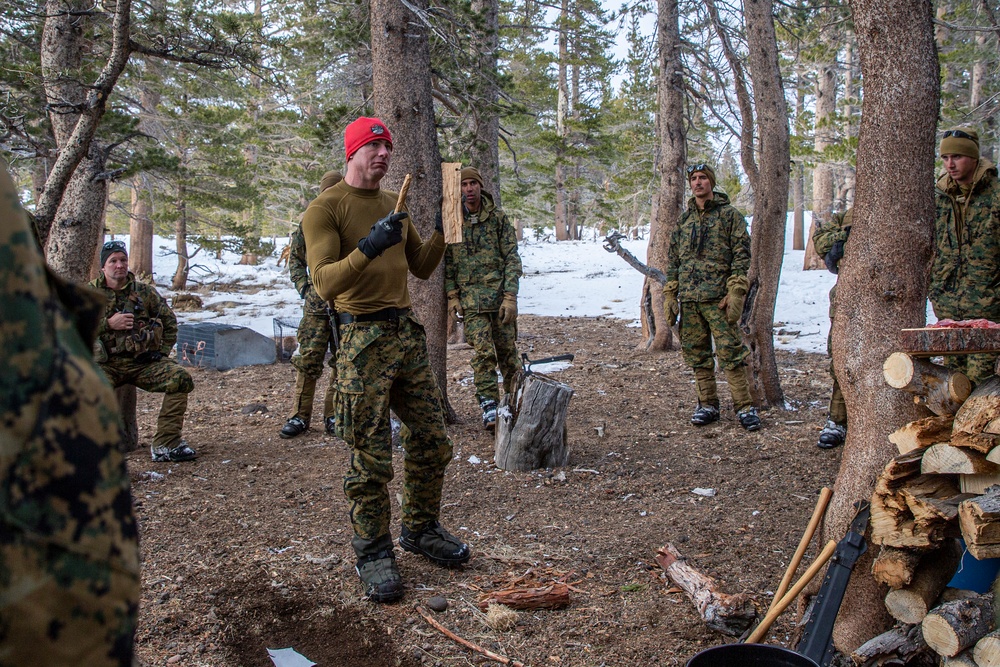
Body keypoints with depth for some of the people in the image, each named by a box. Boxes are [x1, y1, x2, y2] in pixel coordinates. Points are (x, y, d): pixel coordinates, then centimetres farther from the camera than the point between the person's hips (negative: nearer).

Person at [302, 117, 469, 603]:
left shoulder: (395, 204, 16)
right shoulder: (325, 209, -6)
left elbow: (421, 267, 22)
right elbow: (324, 282, -18)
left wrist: (443, 231, 7)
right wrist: (367, 249, -31)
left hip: (408, 333, 7)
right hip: (363, 339, -7)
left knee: (432, 442, 12)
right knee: (371, 457, -1)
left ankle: (421, 530, 30)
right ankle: (373, 554, 15)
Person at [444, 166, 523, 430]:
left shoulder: (497, 217, 2)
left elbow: (512, 258, -1)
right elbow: (448, 262, 8)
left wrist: (510, 297, -10)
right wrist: (452, 296, -1)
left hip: (500, 295, 0)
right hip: (471, 297, 0)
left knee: (507, 350, 7)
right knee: (483, 353, -8)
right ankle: (489, 408, -1)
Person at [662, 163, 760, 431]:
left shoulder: (729, 215, 3)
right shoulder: (683, 220, 17)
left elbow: (742, 254, -3)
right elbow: (673, 260, 18)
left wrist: (736, 291, -13)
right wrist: (670, 294, 9)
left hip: (718, 297, -5)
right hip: (688, 299, 5)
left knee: (730, 353, -7)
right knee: (697, 355, 7)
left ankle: (745, 407, 0)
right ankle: (708, 405, 17)